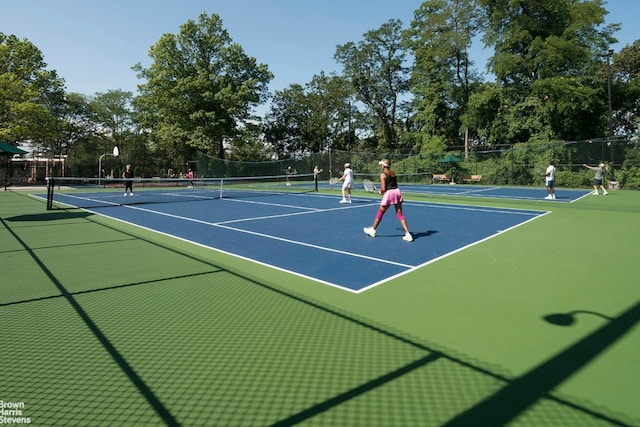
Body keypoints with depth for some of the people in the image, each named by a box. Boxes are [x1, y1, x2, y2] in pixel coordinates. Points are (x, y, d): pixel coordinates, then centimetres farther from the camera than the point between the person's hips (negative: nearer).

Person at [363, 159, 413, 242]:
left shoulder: (383, 174, -7)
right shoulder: (393, 173, 14)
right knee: (400, 214, 7)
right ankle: (408, 234, -1)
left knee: (380, 213, 11)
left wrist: (381, 191, 10)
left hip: (389, 193, -6)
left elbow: (383, 189, -13)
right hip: (397, 191, 6)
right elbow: (394, 185, 15)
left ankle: (372, 230, 27)